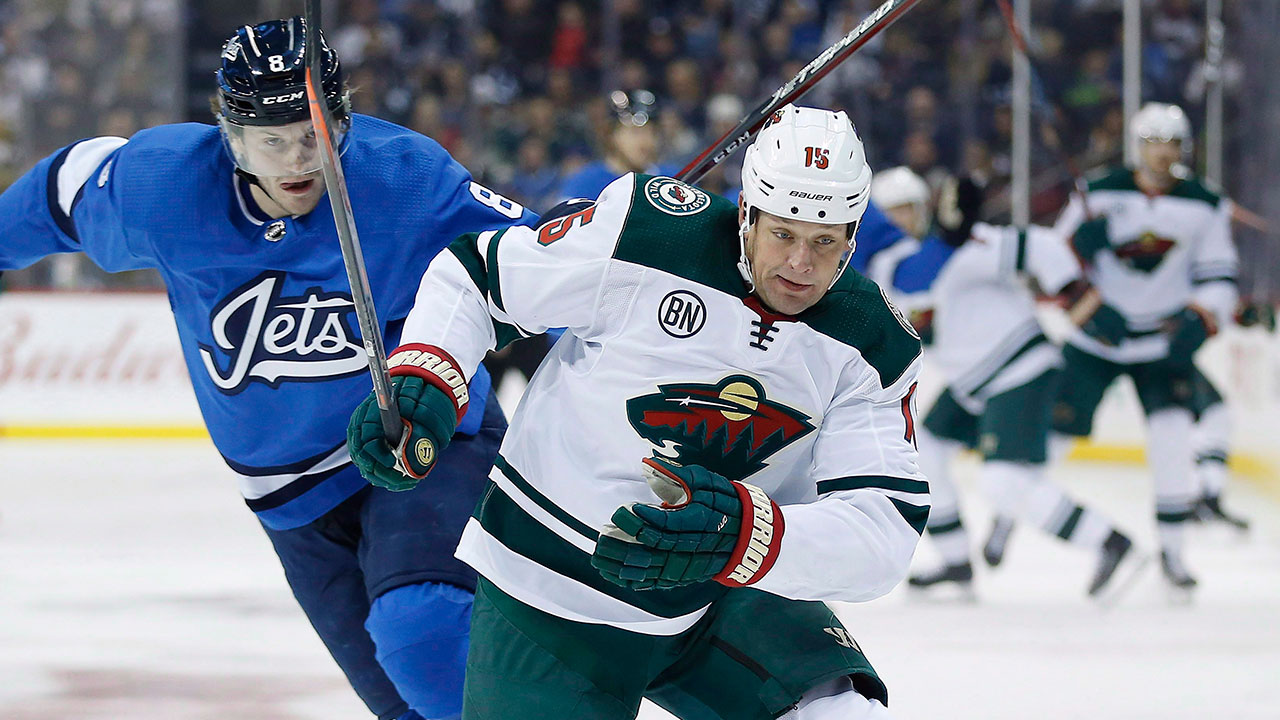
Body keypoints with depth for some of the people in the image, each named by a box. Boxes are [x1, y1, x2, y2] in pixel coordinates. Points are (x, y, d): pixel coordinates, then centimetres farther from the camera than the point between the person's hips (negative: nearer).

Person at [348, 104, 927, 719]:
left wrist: (741, 535, -39)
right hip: (546, 591, -3)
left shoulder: (875, 349, -10)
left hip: (722, 599, 3)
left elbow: (885, 530, -21)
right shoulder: (646, 230, -18)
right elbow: (473, 276, -4)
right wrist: (422, 380, -23)